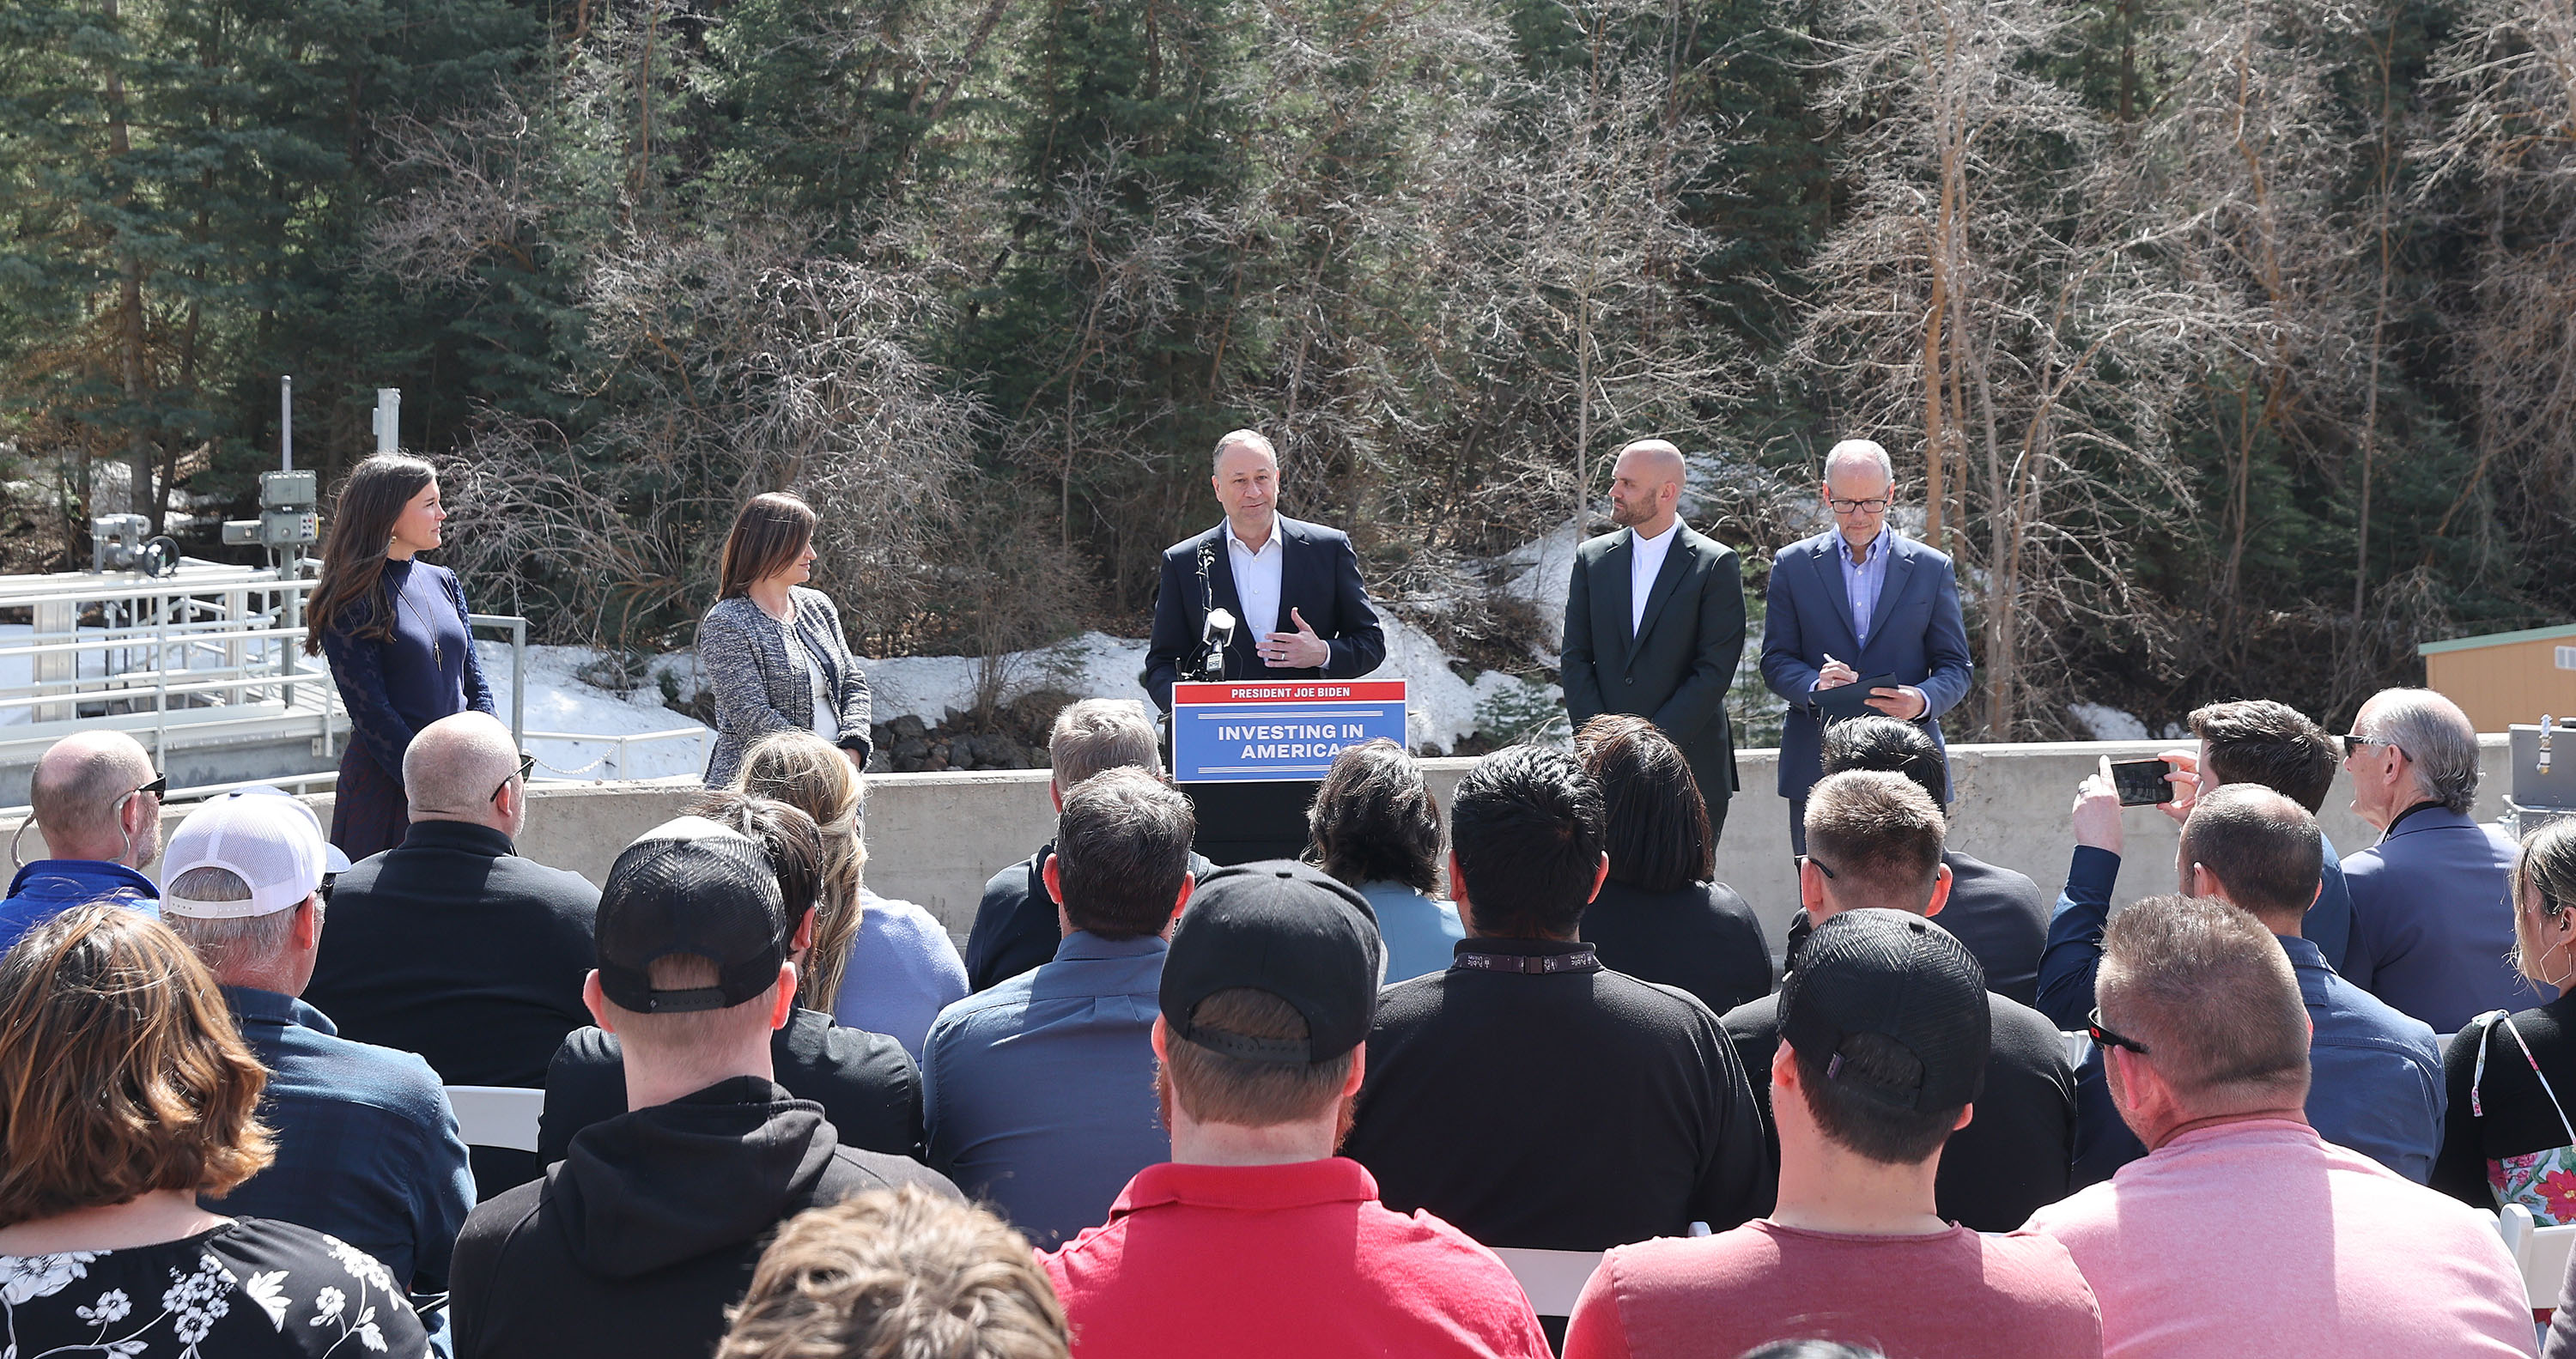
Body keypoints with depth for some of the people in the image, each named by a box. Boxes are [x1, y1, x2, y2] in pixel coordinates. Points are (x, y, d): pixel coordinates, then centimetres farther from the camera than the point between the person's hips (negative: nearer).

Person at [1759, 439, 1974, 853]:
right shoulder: (1792, 565, 8)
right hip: (1816, 769, 0)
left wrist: (1923, 700, -15)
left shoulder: (1933, 568, 8)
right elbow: (1775, 661, 6)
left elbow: (1956, 667, 8)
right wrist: (1814, 685, -17)